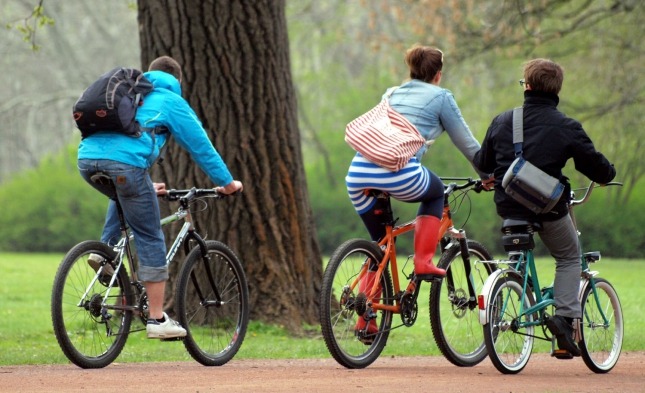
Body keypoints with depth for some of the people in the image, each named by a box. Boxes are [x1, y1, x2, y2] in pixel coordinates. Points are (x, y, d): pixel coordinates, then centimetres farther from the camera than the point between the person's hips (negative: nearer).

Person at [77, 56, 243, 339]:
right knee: (150, 240, 4)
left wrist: (146, 186, 56)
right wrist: (227, 183, 31)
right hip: (125, 163, -6)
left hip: (87, 157, 6)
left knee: (123, 197, 39)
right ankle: (157, 320, 4)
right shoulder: (172, 102, 18)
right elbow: (201, 146, 18)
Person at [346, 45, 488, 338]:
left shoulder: (391, 95, 30)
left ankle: (365, 318, 13)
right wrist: (488, 175, 36)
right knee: (435, 192, 29)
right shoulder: (440, 97, 14)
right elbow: (466, 143, 20)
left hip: (358, 172, 5)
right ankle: (424, 262, 13)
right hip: (399, 171, -5)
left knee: (380, 245, 21)